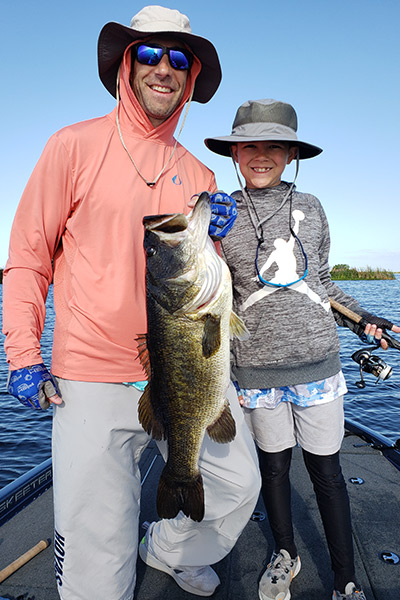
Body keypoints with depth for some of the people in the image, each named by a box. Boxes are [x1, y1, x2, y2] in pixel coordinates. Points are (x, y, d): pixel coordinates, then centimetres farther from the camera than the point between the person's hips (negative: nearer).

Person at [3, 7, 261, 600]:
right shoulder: (75, 145, -1)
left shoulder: (197, 174, 11)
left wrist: (213, 238, -8)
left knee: (239, 484, 15)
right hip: (93, 380, -4)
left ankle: (169, 550, 44)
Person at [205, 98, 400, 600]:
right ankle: (285, 555, 39)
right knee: (273, 463, 13)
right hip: (257, 366, -1)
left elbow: (321, 283, 15)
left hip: (317, 359, 1)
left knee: (326, 468, 9)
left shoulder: (310, 209, 6)